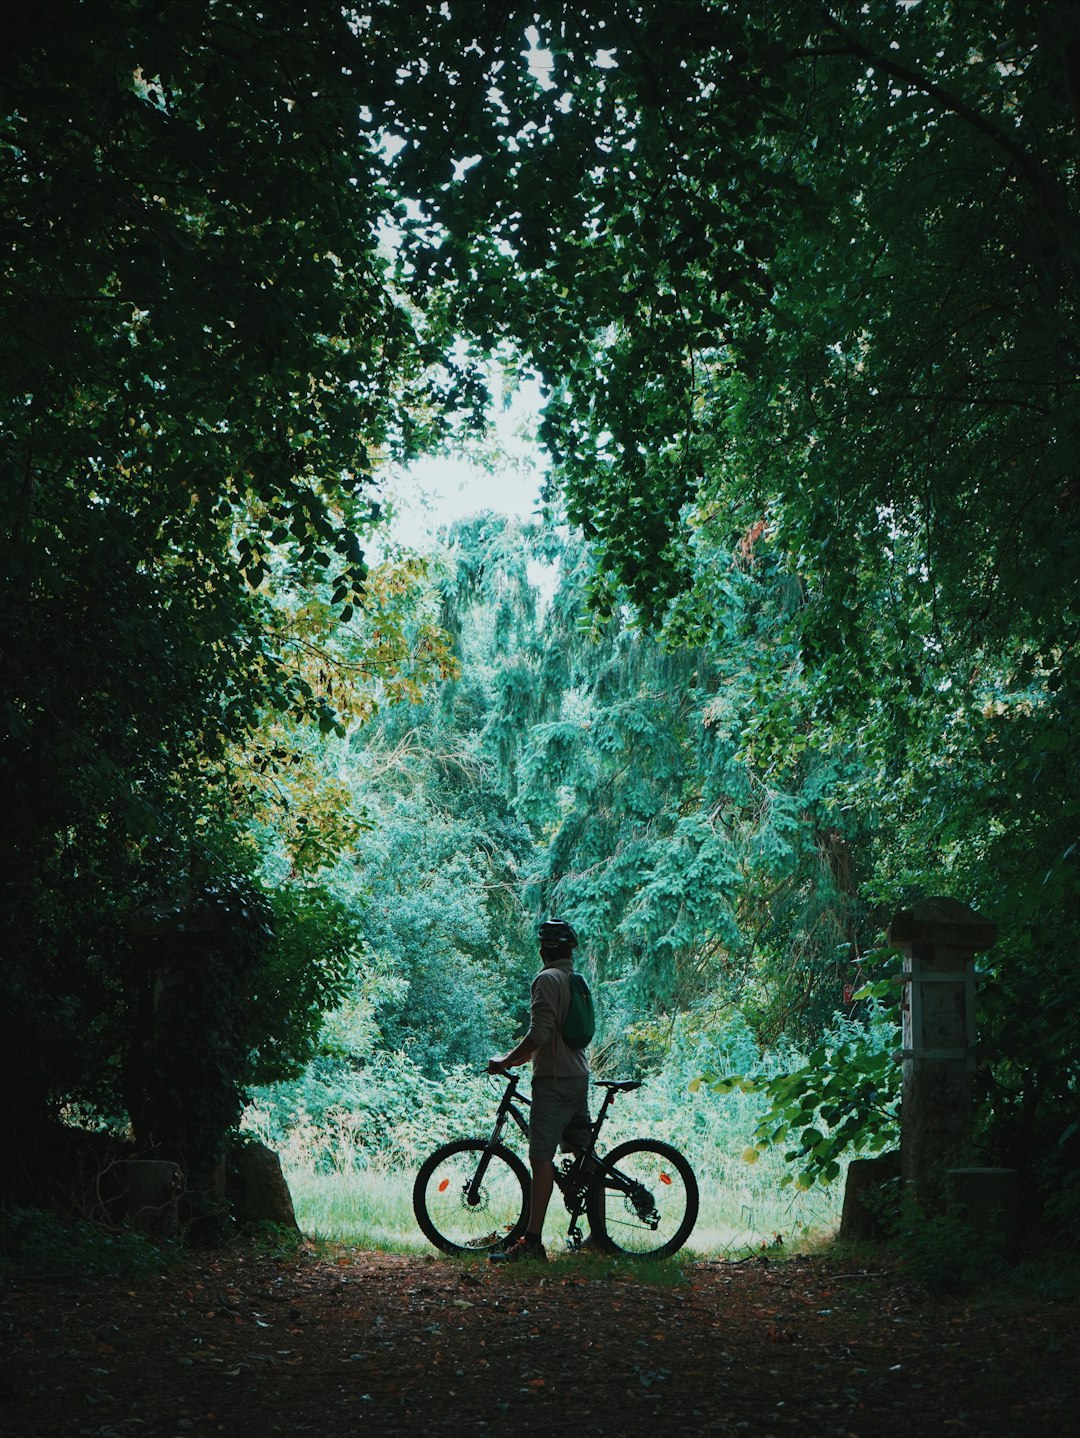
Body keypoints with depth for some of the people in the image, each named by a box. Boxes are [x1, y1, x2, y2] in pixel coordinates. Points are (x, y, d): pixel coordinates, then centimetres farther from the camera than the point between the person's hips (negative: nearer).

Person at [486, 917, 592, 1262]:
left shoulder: (547, 979, -10)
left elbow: (540, 1034, -19)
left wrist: (506, 1061, -9)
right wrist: (516, 1057, 28)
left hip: (553, 1080, -9)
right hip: (579, 1078, 9)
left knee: (541, 1157, -12)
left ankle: (532, 1241, -17)